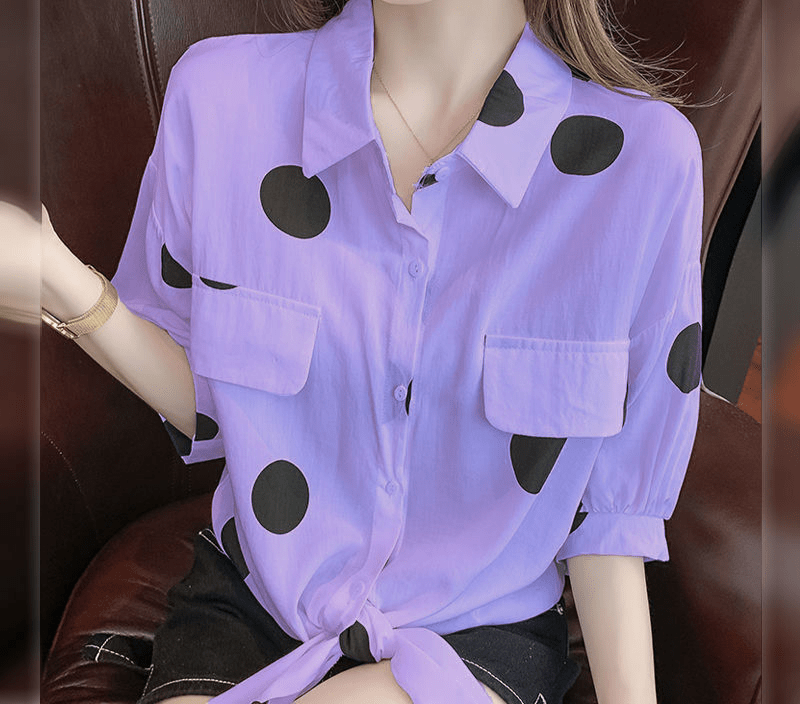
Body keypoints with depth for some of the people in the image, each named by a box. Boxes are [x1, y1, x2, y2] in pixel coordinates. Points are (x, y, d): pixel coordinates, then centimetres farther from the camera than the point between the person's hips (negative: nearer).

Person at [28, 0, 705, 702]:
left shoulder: (642, 155, -15)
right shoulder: (219, 96, -9)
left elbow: (612, 499, -7)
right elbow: (207, 405, 0)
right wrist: (58, 276, -14)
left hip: (477, 631, -1)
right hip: (251, 599, 2)